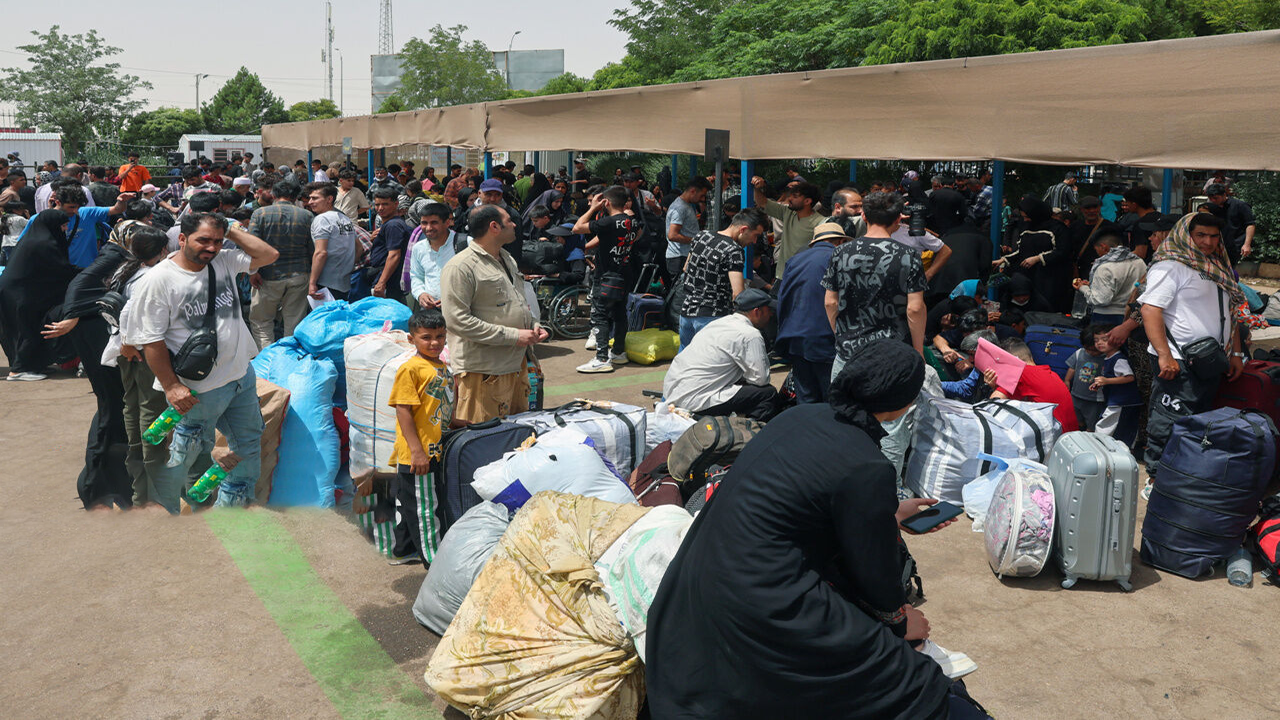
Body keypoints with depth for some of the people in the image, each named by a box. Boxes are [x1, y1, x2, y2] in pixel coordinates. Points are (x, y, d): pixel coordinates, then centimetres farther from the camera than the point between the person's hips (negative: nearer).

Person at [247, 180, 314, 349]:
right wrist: (312, 280, 8)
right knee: (295, 323, 9)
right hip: (299, 277, 1)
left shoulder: (260, 213, -3)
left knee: (260, 321, 10)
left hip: (269, 278, -1)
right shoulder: (307, 216, 1)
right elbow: (314, 250, -1)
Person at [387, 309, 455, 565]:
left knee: (408, 502, 21)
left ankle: (404, 550, 35)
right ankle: (432, 558, 11)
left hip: (436, 451, 9)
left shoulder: (443, 368, 10)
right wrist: (417, 450, -23)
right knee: (422, 506, 2)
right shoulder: (410, 369, -16)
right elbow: (403, 411, -19)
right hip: (417, 454, -9)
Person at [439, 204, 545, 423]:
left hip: (516, 363, 9)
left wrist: (532, 325, 7)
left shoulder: (507, 259, 16)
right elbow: (457, 320, -21)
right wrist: (513, 335, -19)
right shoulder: (460, 267, -13)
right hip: (483, 370, -9)